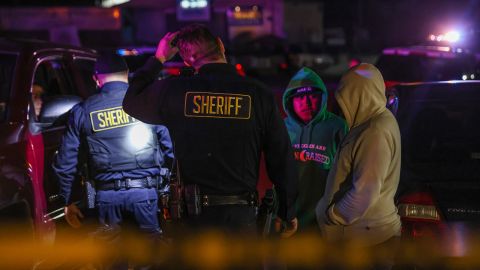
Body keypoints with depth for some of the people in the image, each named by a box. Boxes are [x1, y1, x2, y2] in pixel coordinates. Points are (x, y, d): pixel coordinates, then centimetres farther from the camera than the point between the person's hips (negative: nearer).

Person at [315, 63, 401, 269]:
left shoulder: (376, 133, -22)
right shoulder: (376, 120, 9)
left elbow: (365, 193, -25)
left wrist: (331, 216, -11)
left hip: (368, 237, -9)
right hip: (365, 231, 9)